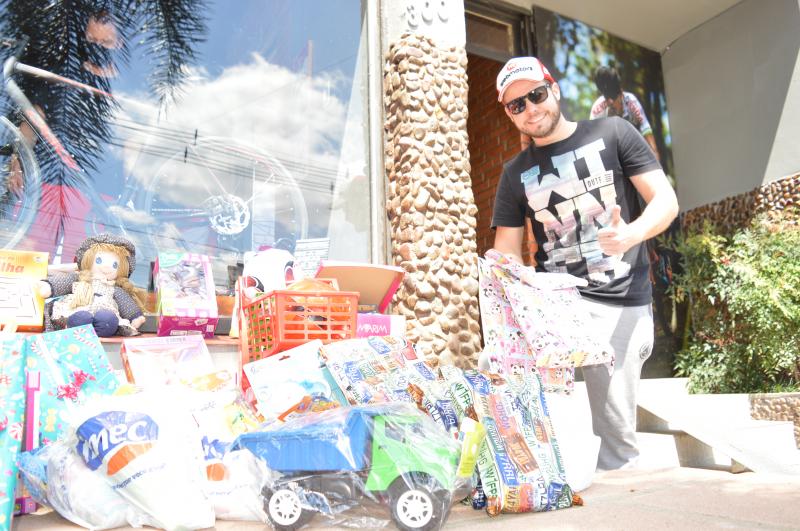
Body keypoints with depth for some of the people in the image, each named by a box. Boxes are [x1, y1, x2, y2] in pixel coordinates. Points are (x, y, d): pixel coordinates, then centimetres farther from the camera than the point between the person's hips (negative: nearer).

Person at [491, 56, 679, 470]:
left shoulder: (612, 133, 6)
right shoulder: (515, 173, 13)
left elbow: (666, 201, 2)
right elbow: (507, 252, 10)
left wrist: (631, 235, -20)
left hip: (622, 303, -1)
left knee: (616, 427, -1)